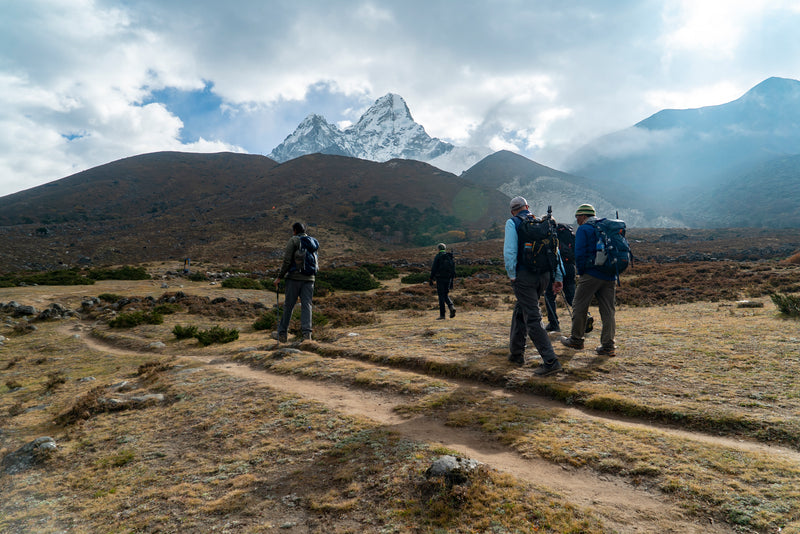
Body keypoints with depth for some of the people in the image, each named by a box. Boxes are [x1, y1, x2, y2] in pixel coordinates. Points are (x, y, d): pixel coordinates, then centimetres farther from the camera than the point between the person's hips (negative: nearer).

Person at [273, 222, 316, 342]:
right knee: (306, 305, -1)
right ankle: (306, 332, -16)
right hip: (309, 278, 3)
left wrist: (279, 277, -4)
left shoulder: (293, 240, -1)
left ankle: (282, 333, 10)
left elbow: (287, 261, -9)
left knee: (288, 305, 5)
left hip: (294, 277, -3)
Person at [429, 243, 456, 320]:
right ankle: (451, 307, -9)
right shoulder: (450, 257, 11)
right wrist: (451, 281, 18)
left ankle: (442, 315, 1)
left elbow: (434, 268, -10)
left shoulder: (438, 256, -5)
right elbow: (453, 269, 13)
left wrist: (431, 279, -5)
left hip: (440, 279, -5)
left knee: (441, 296, 0)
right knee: (446, 295, 16)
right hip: (448, 278, 5)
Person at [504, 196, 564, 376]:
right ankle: (516, 353, 28)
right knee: (520, 311, 21)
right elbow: (555, 250, 11)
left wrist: (512, 275, -5)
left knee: (532, 319, -6)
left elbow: (509, 250, -11)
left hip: (524, 275, -6)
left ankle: (550, 361, -13)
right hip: (544, 275, 6)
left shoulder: (512, 223, 0)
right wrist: (558, 277, 12)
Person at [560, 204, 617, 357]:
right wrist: (612, 272, 18)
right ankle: (608, 346, 8)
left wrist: (581, 273, 2)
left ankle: (576, 339, 15)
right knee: (608, 310, 6)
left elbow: (580, 254, -9)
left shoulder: (583, 230, -3)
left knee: (579, 306, 6)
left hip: (591, 274, -7)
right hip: (610, 276, 7)